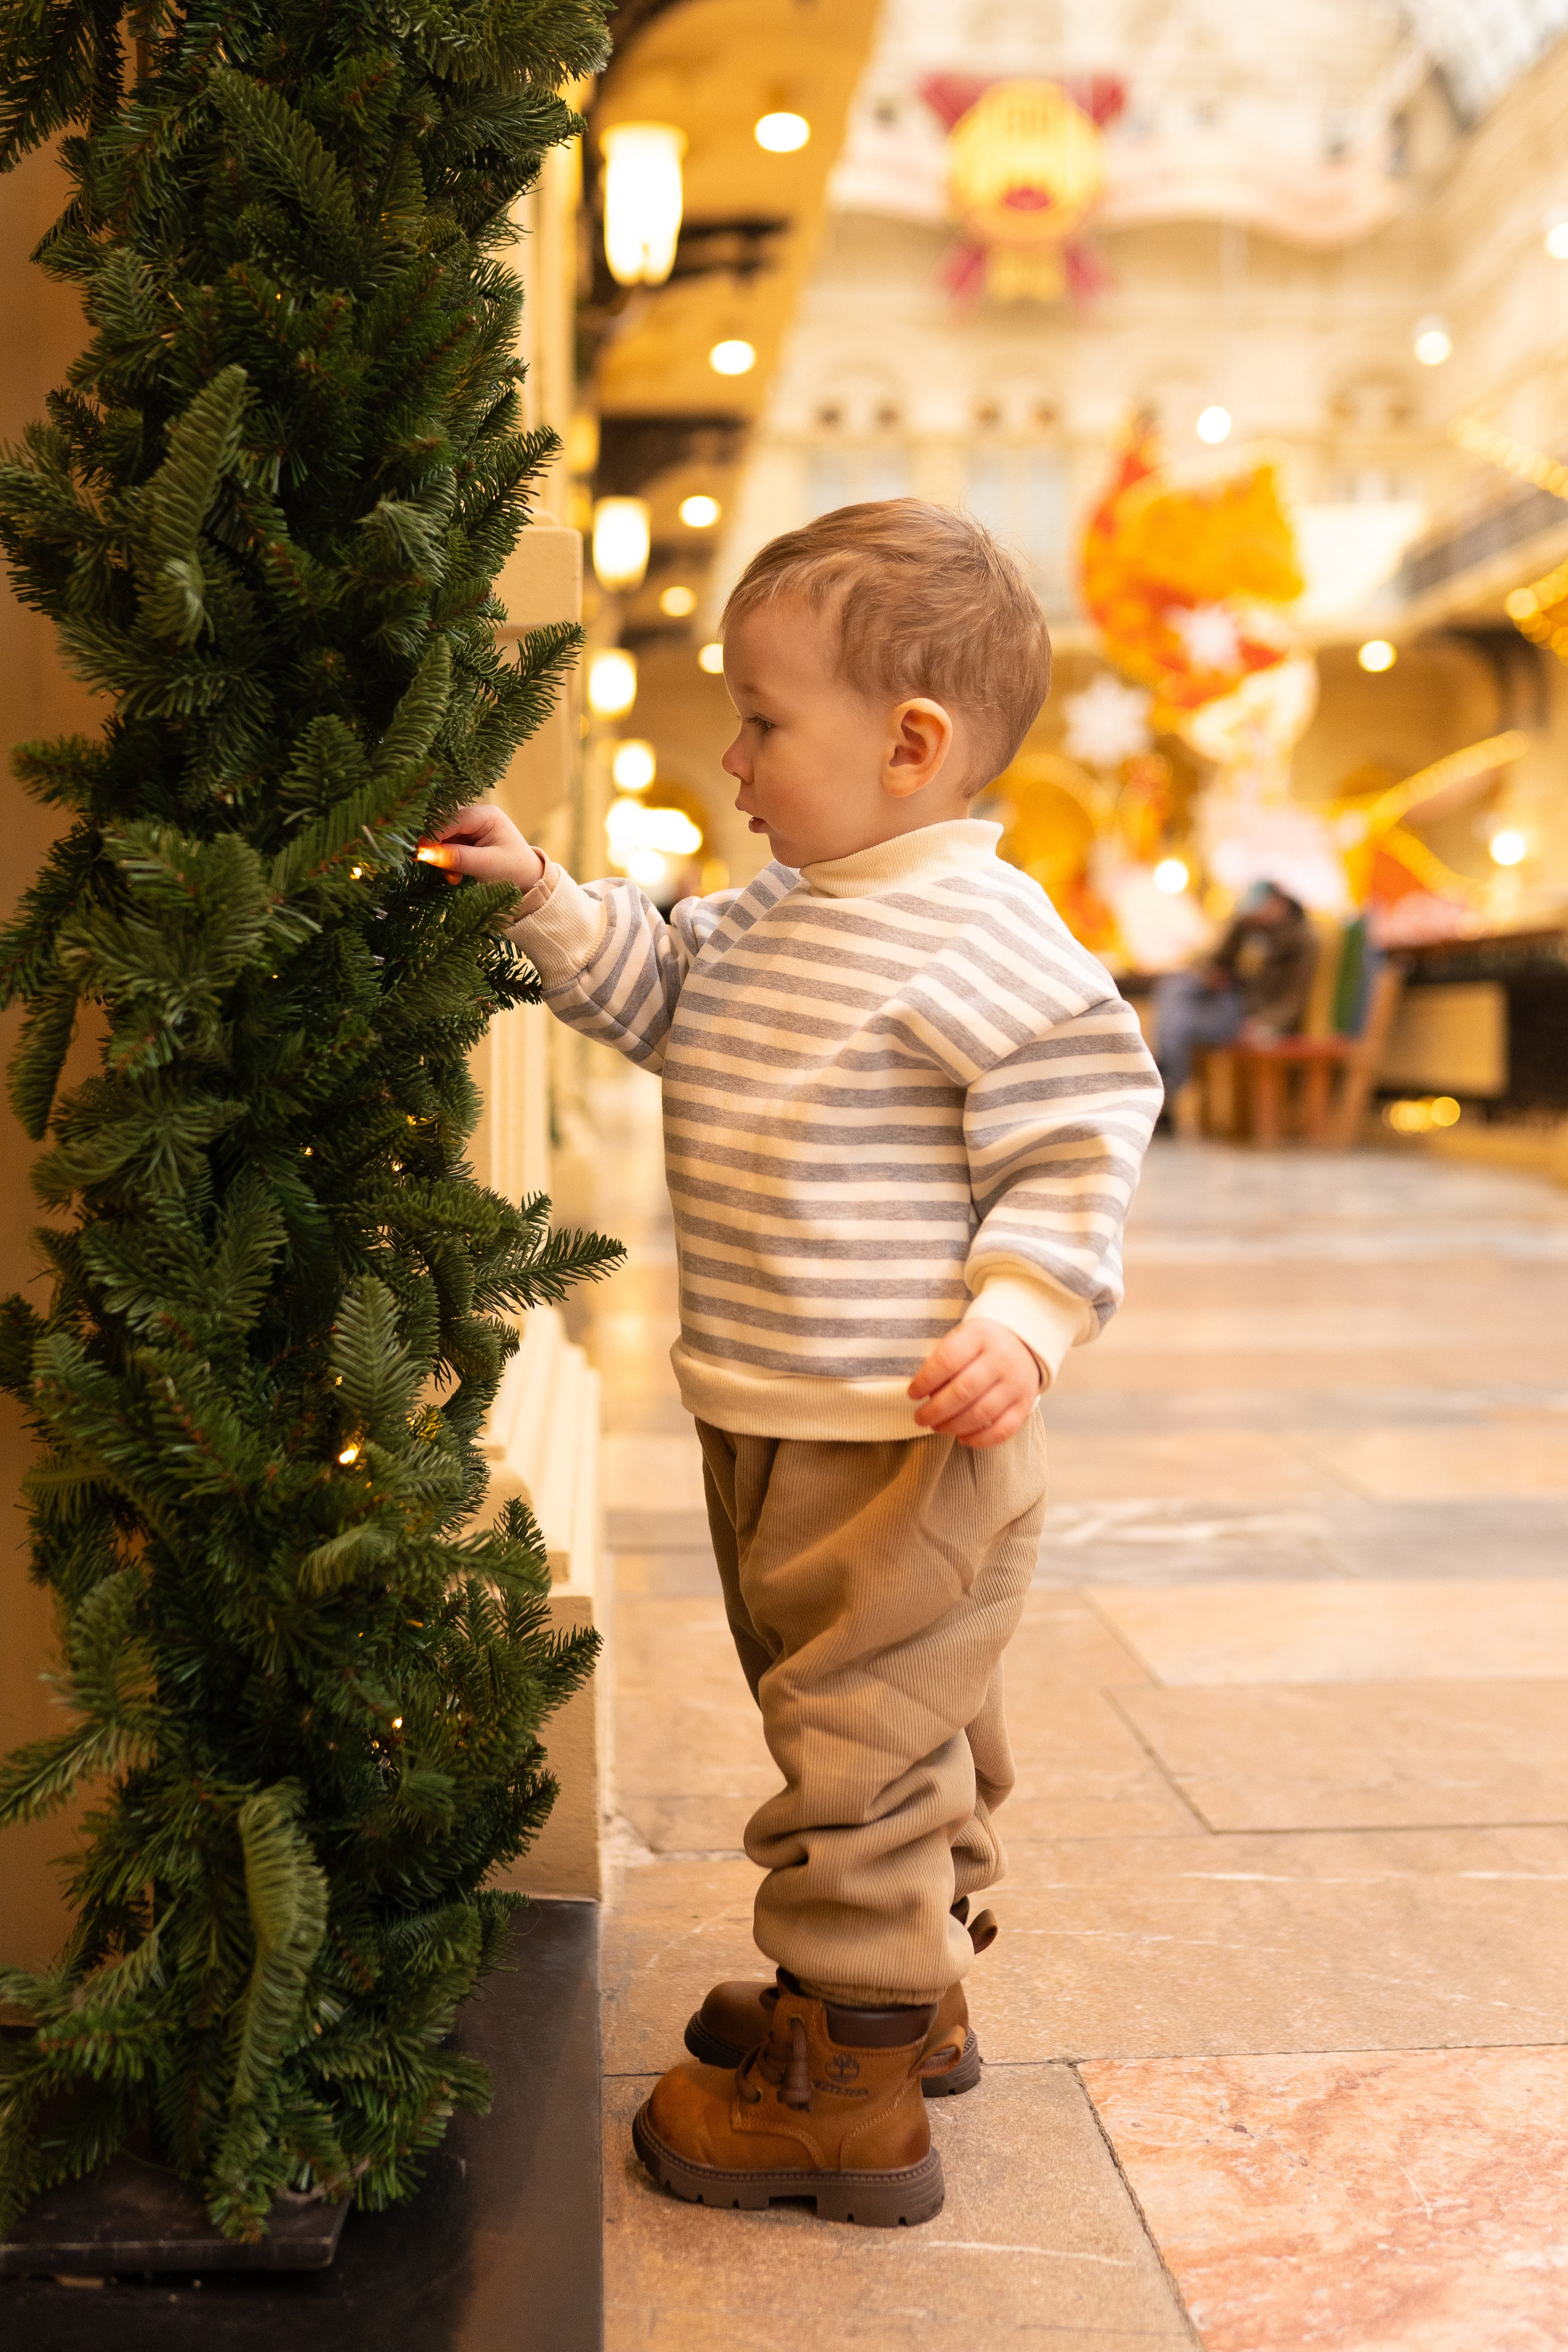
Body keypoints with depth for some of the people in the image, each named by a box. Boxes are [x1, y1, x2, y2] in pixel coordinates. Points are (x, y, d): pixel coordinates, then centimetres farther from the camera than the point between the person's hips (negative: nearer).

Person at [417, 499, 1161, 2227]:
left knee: (864, 1743, 0)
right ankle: (907, 1994, 40)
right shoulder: (770, 916, 11)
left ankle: (850, 2094, 14)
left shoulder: (985, 935, -16)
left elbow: (1075, 1142, -16)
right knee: (869, 1724, 22)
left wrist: (1021, 1316, -25)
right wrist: (541, 895, 10)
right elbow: (655, 996, 22)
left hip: (912, 1439, -9)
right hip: (769, 1422, 10)